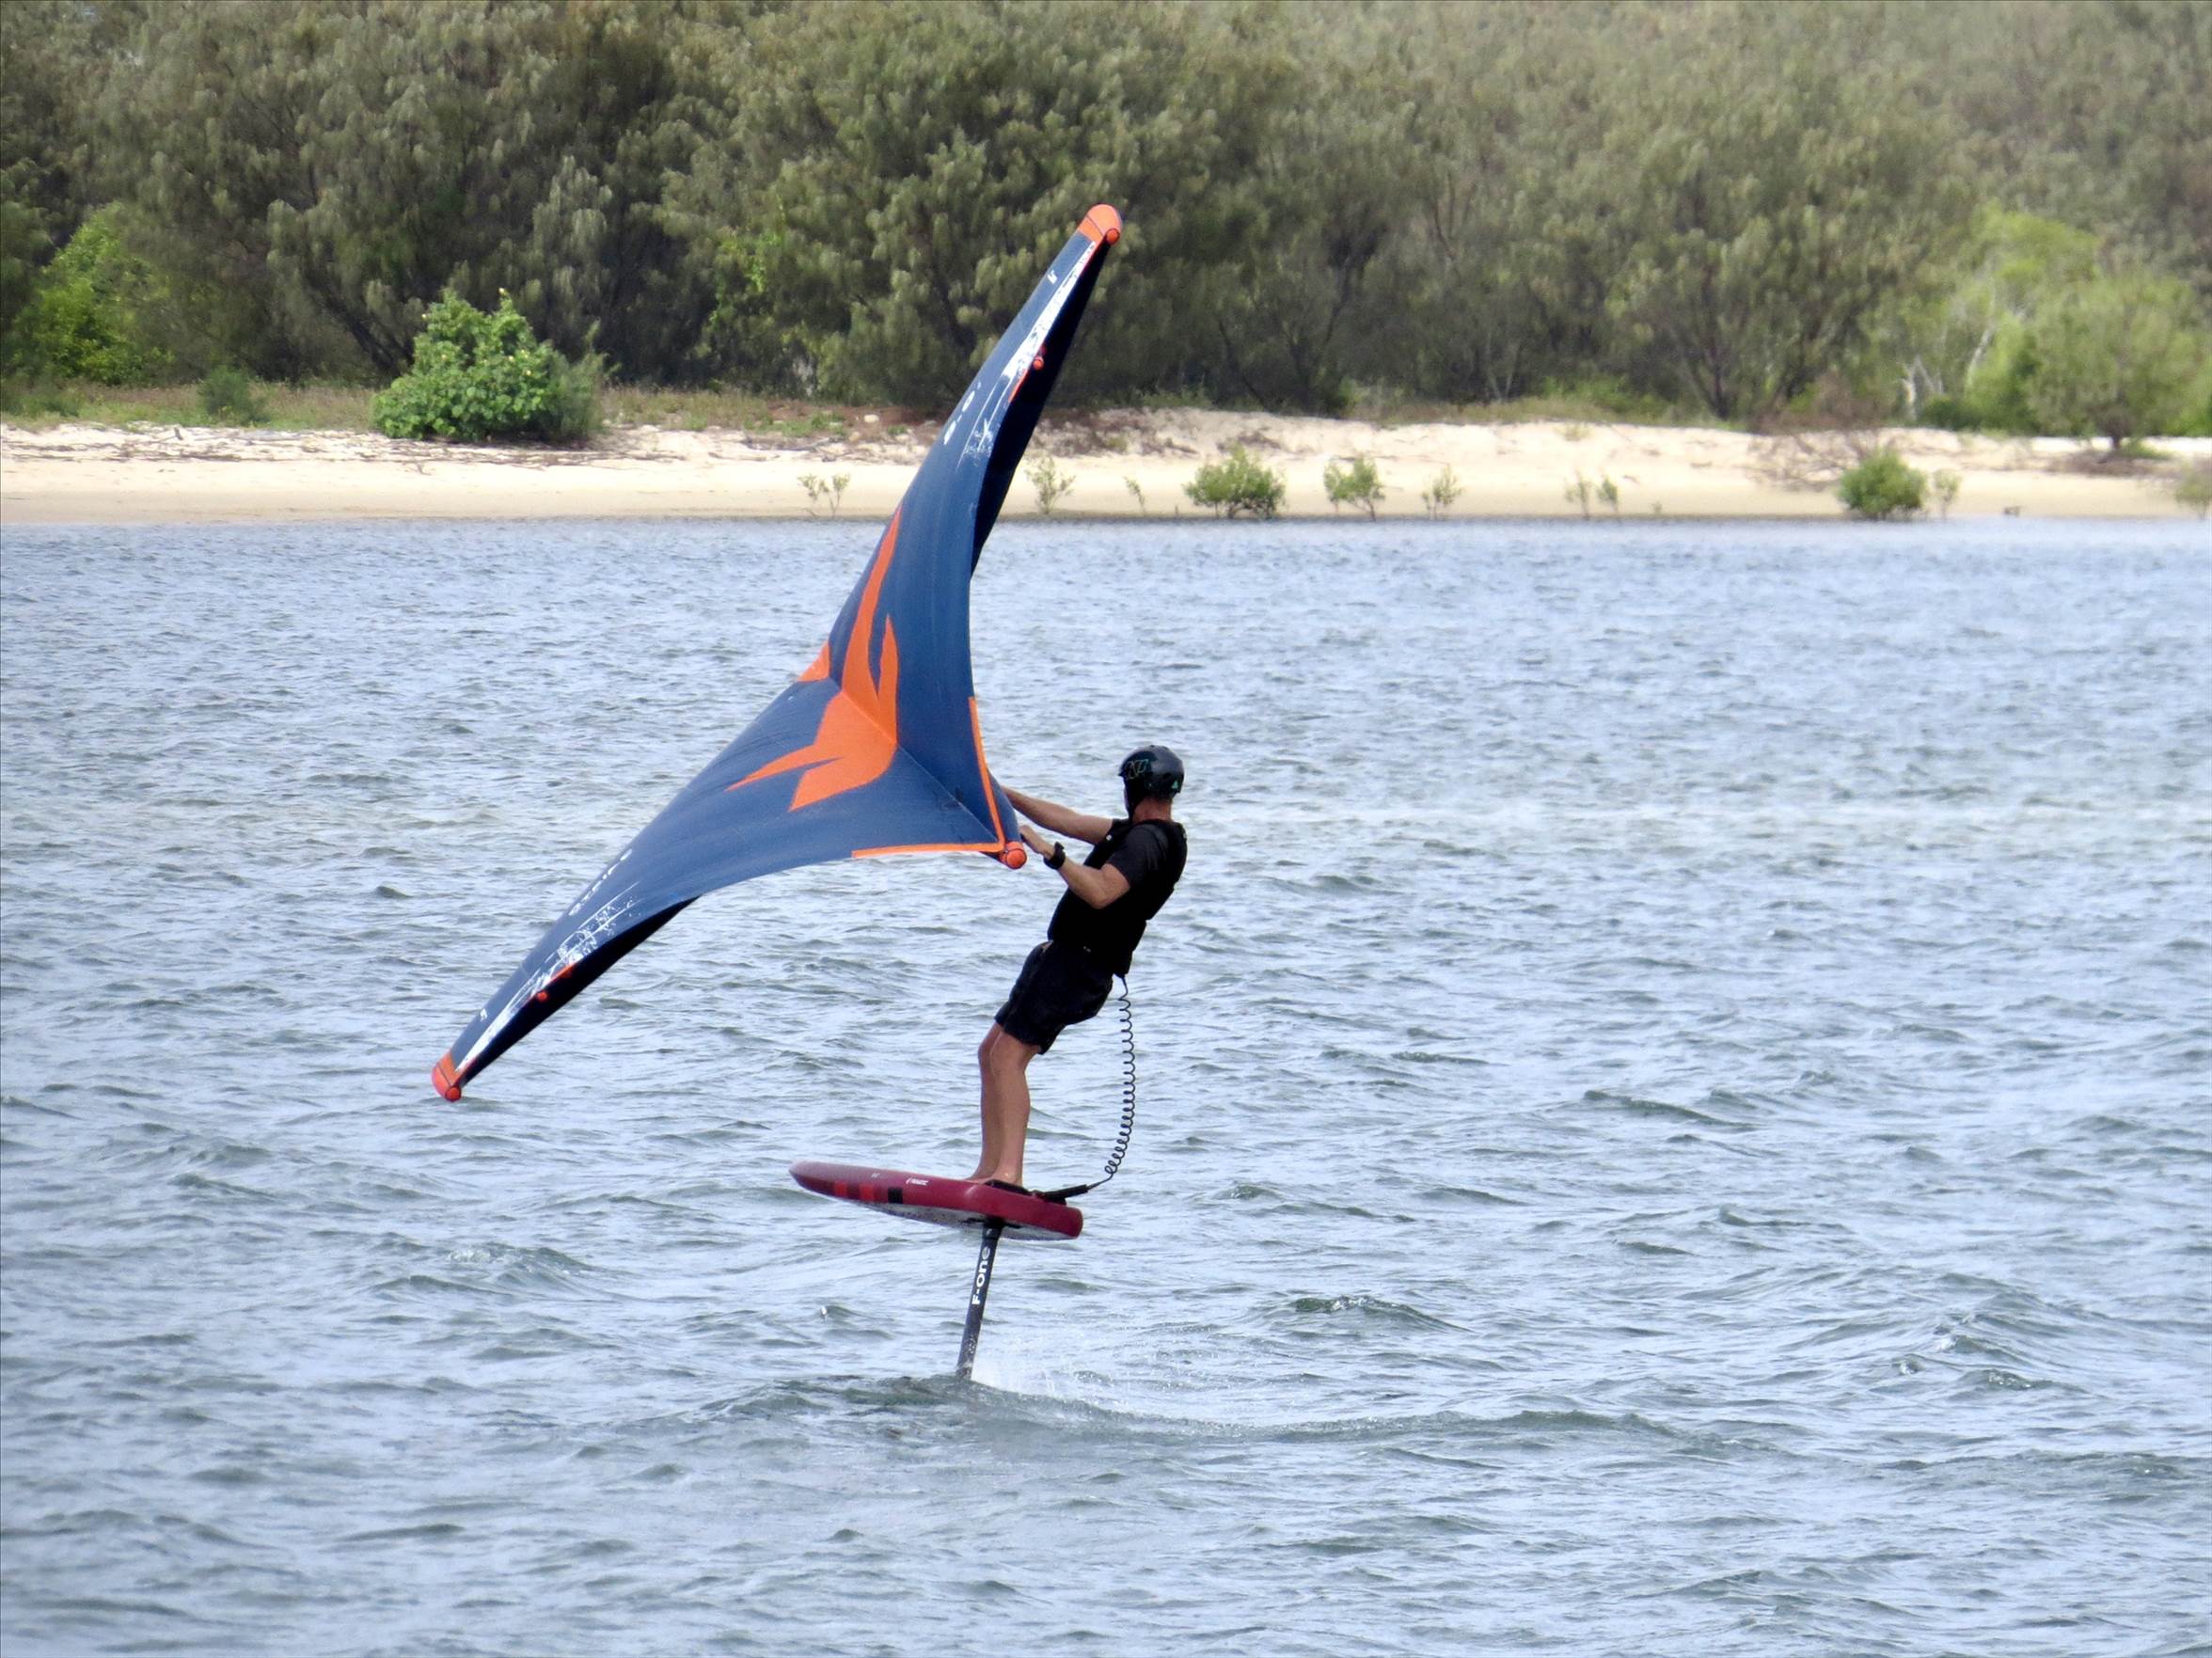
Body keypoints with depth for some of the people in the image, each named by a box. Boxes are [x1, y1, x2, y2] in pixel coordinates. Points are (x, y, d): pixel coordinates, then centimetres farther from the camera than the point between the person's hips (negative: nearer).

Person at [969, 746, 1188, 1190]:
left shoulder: (1147, 841, -15)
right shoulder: (1140, 834, 17)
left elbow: (1100, 892, -30)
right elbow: (1068, 821, 23)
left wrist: (1049, 851, -27)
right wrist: (1002, 795, 24)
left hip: (1076, 965, -11)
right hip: (1066, 958, 11)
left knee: (1008, 1056, -19)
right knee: (991, 1052, 13)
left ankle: (1008, 1174, -29)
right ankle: (990, 1170, 12)